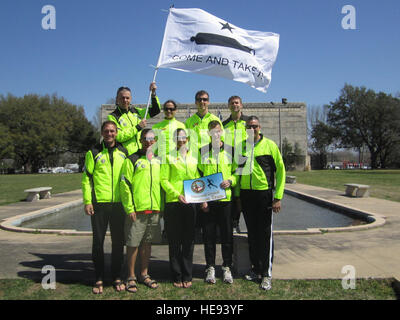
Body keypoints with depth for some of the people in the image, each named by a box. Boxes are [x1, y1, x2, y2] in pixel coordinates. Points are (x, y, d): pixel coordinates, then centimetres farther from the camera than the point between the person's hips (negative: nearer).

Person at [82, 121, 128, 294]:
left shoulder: (124, 152, 10)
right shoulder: (93, 153, 4)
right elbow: (86, 178, 2)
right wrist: (87, 201, -7)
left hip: (119, 203, 2)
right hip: (99, 203, -1)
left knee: (118, 241, 7)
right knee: (98, 241, 5)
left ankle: (117, 277, 21)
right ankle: (99, 279, 18)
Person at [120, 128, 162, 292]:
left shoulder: (158, 161, 14)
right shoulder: (132, 160, -2)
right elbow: (125, 185, -7)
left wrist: (160, 206, 12)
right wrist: (129, 209, -13)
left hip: (154, 210, 5)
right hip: (137, 210, -5)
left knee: (147, 242, 13)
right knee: (133, 243, 1)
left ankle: (144, 274, 25)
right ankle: (131, 277, 15)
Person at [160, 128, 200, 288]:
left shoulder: (193, 159, 17)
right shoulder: (169, 158, 5)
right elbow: (164, 180, -2)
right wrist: (176, 194, -15)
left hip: (190, 203, 3)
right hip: (173, 203, -3)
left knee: (189, 241, 7)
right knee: (174, 242, 3)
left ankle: (187, 276, 17)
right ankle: (177, 277, 14)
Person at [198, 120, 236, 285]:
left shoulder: (230, 151, 7)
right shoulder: (202, 151, 7)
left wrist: (230, 181, -11)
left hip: (226, 198, 0)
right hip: (207, 200, 0)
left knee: (227, 235, 6)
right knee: (209, 235, 6)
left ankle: (227, 267, 20)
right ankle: (210, 268, 20)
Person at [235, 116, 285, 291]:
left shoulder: (269, 145, -3)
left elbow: (280, 170, -3)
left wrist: (278, 197, -9)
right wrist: (237, 195, 7)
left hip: (264, 193, -4)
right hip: (246, 194, 4)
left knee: (265, 234, 1)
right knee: (252, 234, 12)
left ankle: (267, 274, 12)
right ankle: (256, 269, 25)